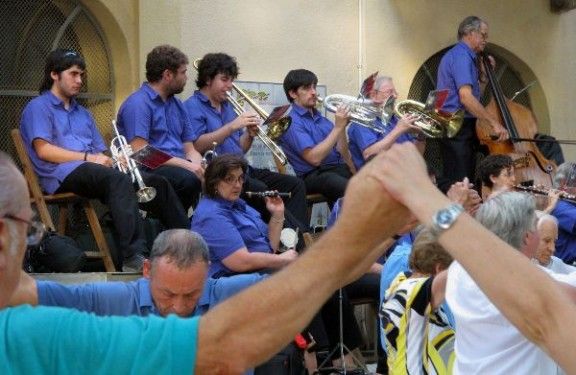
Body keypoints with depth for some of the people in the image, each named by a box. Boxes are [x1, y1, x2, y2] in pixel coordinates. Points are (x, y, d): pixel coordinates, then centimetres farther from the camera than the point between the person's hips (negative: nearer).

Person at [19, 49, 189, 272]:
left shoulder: (82, 113, 31)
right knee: (119, 180, -36)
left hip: (92, 170, 8)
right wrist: (88, 158, -13)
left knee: (157, 183, -10)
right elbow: (43, 151, -8)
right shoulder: (38, 107, 7)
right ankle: (134, 257, -50)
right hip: (62, 174, -8)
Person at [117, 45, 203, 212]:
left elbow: (189, 149, 17)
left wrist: (197, 166, -8)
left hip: (179, 166, 7)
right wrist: (185, 164, -19)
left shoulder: (177, 104, 21)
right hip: (148, 170, -7)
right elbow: (140, 152, -16)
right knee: (188, 179, -35)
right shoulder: (137, 103, -6)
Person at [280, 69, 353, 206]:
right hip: (314, 176, -7)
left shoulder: (320, 118, 21)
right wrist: (338, 127, -12)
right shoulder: (291, 121, -3)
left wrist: (342, 126, -1)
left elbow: (342, 153, 14)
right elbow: (314, 158, -15)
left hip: (339, 168, 7)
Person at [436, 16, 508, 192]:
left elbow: (475, 93, 23)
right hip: (458, 129, -11)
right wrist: (494, 123, -23)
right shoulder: (461, 56, -12)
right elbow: (466, 97, -24)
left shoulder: (463, 55, 20)